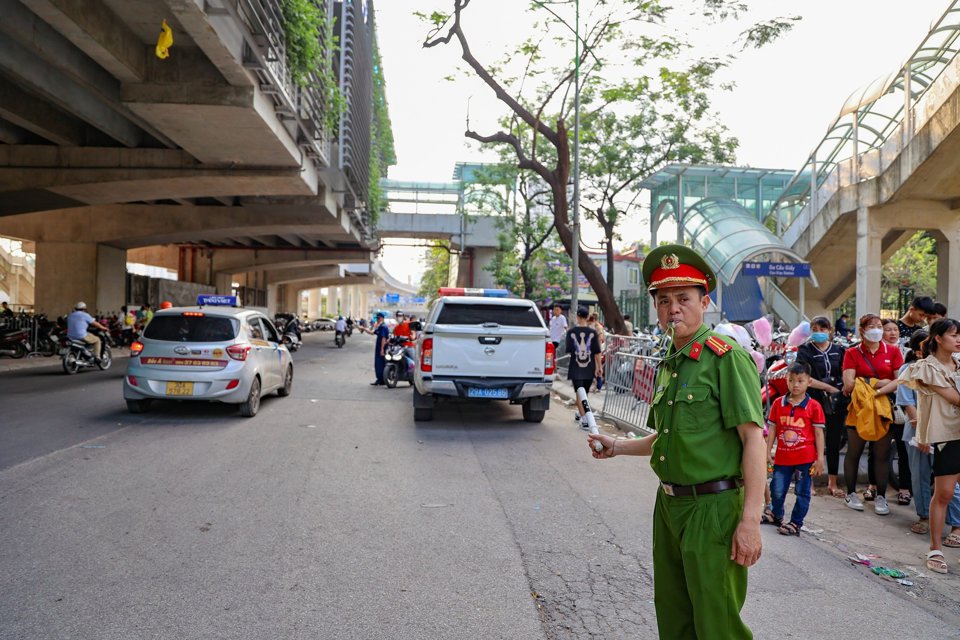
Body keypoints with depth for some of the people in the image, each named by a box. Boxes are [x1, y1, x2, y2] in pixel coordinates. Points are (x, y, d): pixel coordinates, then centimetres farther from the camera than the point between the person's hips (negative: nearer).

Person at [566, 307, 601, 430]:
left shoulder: (571, 332, -6)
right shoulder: (593, 332, -5)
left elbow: (568, 350, -2)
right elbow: (597, 352, -4)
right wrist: (598, 366, 5)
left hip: (576, 368, -2)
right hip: (589, 368, 2)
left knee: (579, 393, 0)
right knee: (584, 393, 19)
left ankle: (584, 419, -12)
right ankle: (580, 414, 37)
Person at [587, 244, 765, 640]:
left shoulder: (726, 357, -13)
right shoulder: (667, 365, 12)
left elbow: (753, 438, -18)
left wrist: (750, 520, -23)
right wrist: (617, 447, 11)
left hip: (713, 508, -8)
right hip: (669, 505, 8)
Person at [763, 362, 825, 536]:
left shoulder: (814, 406, -7)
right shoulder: (778, 403, 0)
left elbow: (819, 433, -4)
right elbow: (772, 429, 5)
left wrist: (820, 458, -6)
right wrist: (768, 452, 3)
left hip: (805, 458, -2)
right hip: (782, 457, 3)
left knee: (802, 493, 7)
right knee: (777, 490, 13)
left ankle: (796, 523, 21)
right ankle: (776, 515, 38)